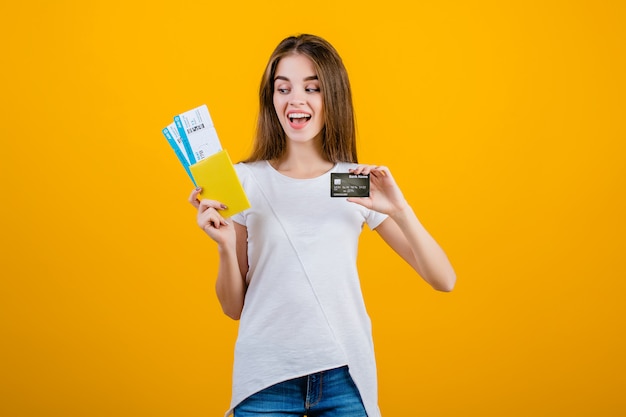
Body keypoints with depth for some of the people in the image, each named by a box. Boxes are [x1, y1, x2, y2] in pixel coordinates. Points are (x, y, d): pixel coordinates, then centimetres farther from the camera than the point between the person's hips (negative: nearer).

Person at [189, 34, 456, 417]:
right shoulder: (245, 181, -3)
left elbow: (444, 280, -4)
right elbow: (234, 308, 2)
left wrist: (400, 209, -18)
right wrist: (226, 245, -16)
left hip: (343, 377, 1)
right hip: (265, 377, 0)